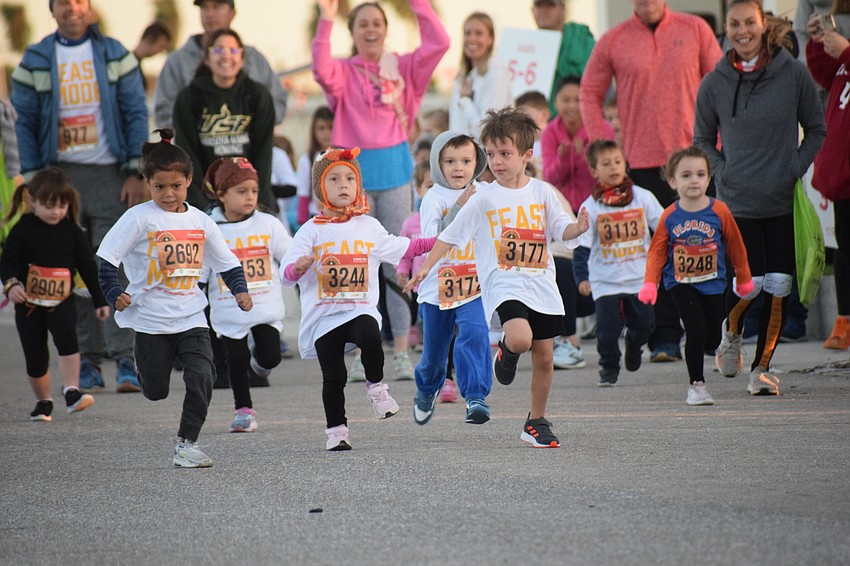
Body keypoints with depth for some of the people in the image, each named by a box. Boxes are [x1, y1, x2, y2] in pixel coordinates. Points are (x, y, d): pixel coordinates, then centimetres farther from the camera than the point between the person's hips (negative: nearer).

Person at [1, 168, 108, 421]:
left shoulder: (72, 231, 0)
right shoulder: (23, 230, -6)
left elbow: (88, 267, 8)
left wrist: (100, 300, 9)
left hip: (62, 302, 0)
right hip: (28, 303, 0)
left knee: (67, 336, -28)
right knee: (35, 356, 4)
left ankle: (71, 391, -28)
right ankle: (43, 402, 24)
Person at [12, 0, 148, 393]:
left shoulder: (114, 55, 6)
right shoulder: (35, 61, 6)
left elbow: (136, 114, 4)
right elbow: (23, 123, 6)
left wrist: (136, 174, -4)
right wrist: (33, 180, -2)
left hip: (110, 175, -1)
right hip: (60, 176, 1)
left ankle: (126, 360, -10)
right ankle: (88, 362, 8)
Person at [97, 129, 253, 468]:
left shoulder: (200, 221, 5)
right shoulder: (139, 218, -7)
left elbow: (227, 262, 15)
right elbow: (106, 256, -6)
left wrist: (239, 289, 1)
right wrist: (114, 294, -13)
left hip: (191, 316, 2)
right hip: (150, 320, -2)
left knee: (202, 378, -15)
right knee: (155, 391, 7)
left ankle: (187, 443, -4)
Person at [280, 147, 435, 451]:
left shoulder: (369, 227, 12)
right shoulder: (311, 230, 2)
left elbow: (401, 248, 27)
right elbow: (286, 273, -5)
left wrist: (436, 242, 22)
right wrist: (299, 267, -28)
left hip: (361, 309, 1)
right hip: (324, 315, -1)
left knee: (370, 335, -32)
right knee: (334, 377, -3)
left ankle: (376, 386, -8)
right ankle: (336, 430, 12)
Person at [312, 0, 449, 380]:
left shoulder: (403, 68, 7)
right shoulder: (344, 72, 3)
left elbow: (438, 43, -5)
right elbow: (322, 70, -18)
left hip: (395, 169, 1)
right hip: (354, 173, -1)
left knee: (398, 263, 2)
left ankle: (401, 353, 4)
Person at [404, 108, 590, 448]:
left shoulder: (542, 192, 6)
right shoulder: (484, 199, -1)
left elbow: (561, 231, 9)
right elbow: (451, 235, 3)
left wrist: (578, 228, -14)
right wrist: (426, 268, -2)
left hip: (541, 284, 4)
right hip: (504, 283, -3)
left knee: (543, 356, 6)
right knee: (520, 338, -30)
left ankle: (536, 422, 21)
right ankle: (506, 351, 8)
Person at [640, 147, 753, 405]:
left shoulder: (719, 212, -7)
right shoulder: (670, 216, -7)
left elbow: (735, 246, 6)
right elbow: (657, 252, 0)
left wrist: (743, 279, 15)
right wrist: (650, 283, -12)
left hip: (712, 282, 1)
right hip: (681, 284, -1)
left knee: (712, 340, 1)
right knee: (696, 331, -14)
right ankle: (696, 384, 2)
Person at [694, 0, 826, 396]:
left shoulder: (794, 74, -1)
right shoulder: (714, 84, 1)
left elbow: (817, 129, 9)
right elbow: (702, 140, 14)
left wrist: (795, 168, -2)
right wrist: (722, 173, 0)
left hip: (783, 201, 1)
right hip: (736, 200, -1)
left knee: (778, 289, -1)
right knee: (750, 284, -11)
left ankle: (762, 367, 12)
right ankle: (731, 332, 21)